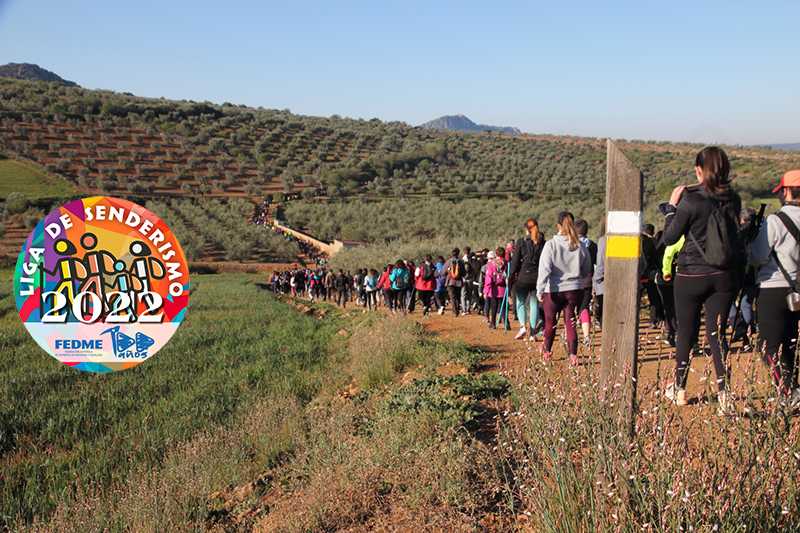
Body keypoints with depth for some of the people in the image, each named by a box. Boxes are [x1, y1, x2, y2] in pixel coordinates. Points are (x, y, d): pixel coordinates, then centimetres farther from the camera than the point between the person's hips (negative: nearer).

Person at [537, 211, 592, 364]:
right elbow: (587, 271, 11)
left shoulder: (551, 244, -11)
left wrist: (540, 290, -16)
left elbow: (544, 269, -16)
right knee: (570, 322, 8)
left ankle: (547, 350, 34)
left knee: (550, 322, 16)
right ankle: (573, 354, -3)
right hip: (575, 289, 2)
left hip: (554, 290, -2)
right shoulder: (581, 247, -2)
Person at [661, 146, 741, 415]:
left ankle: (679, 390, 27)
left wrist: (672, 204, 0)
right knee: (717, 333, 8)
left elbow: (669, 238, -8)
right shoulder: (734, 200, -1)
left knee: (686, 332, 12)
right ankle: (725, 393, -3)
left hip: (692, 276, -3)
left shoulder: (691, 201, -16)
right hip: (725, 276, 3)